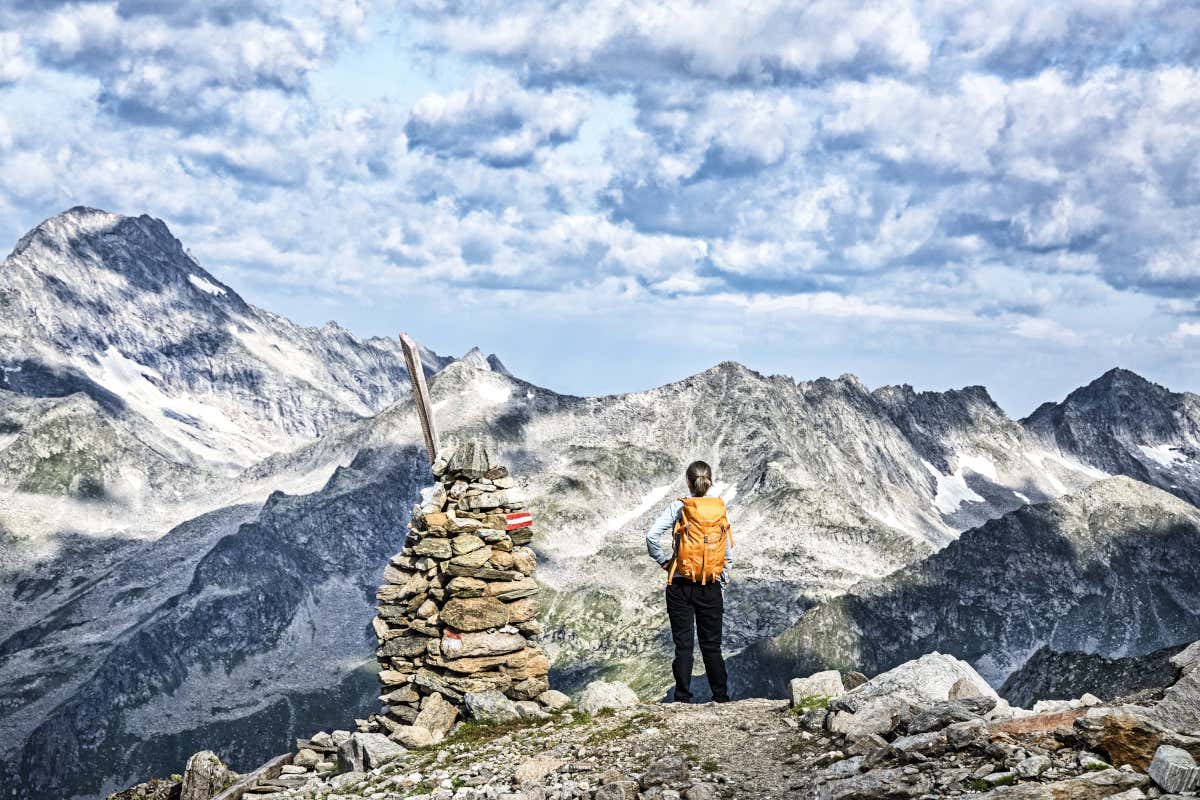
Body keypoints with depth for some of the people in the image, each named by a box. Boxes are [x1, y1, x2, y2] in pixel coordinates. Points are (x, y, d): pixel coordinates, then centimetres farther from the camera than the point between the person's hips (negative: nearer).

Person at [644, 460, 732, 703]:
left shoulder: (678, 507, -6)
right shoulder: (720, 510, 2)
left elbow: (652, 535, -17)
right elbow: (729, 556, 5)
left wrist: (663, 560, -2)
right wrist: (722, 587, 13)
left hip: (681, 586, -2)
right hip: (711, 588, 2)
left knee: (683, 644, 4)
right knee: (712, 646, 10)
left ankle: (683, 698, 3)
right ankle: (721, 698, 13)